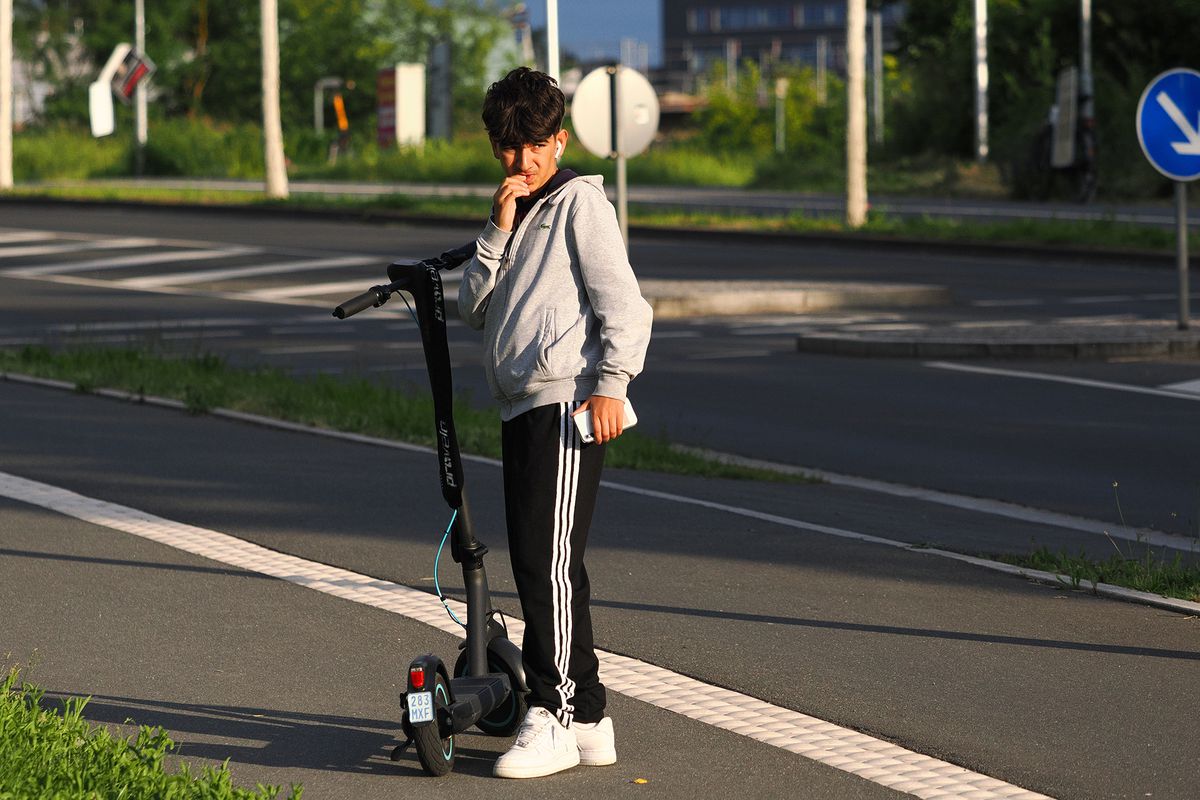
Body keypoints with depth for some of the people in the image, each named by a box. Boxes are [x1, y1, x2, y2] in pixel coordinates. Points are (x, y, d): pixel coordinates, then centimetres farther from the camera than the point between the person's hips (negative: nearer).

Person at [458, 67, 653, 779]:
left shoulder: (580, 201, -1)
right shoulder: (516, 214, 23)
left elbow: (622, 300, -9)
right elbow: (476, 307, 11)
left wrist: (611, 384, -18)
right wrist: (499, 231, 0)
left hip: (569, 403, -9)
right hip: (522, 407, 9)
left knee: (549, 559, -14)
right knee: (541, 566, 9)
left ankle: (553, 718, -15)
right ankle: (589, 719, 14)